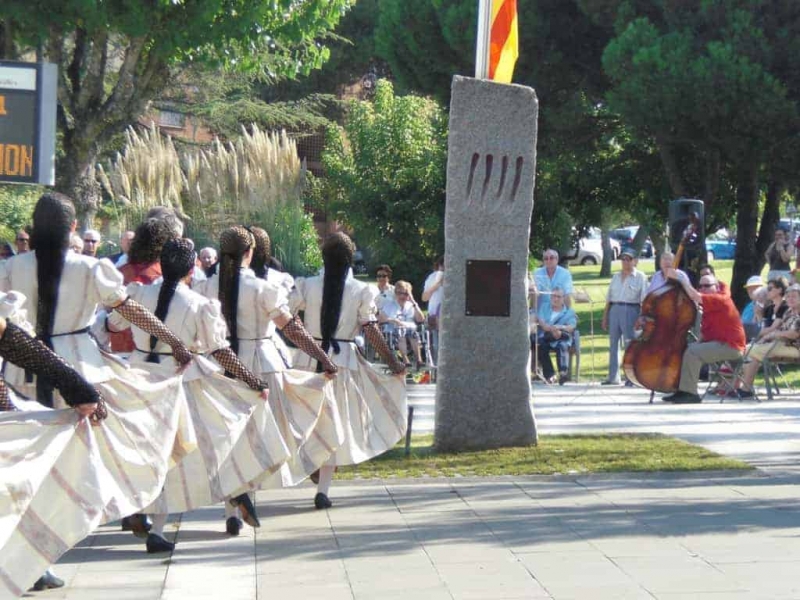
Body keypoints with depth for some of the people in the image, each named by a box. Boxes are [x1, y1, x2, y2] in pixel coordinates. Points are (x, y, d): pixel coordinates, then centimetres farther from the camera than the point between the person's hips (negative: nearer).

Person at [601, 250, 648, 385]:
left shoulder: (640, 277, 0)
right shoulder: (616, 276, 16)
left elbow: (644, 300, -7)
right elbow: (609, 298, 16)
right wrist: (605, 317, 11)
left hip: (630, 310, -5)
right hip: (614, 309, 5)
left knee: (629, 345, -5)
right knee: (613, 344, 6)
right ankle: (613, 377, 11)